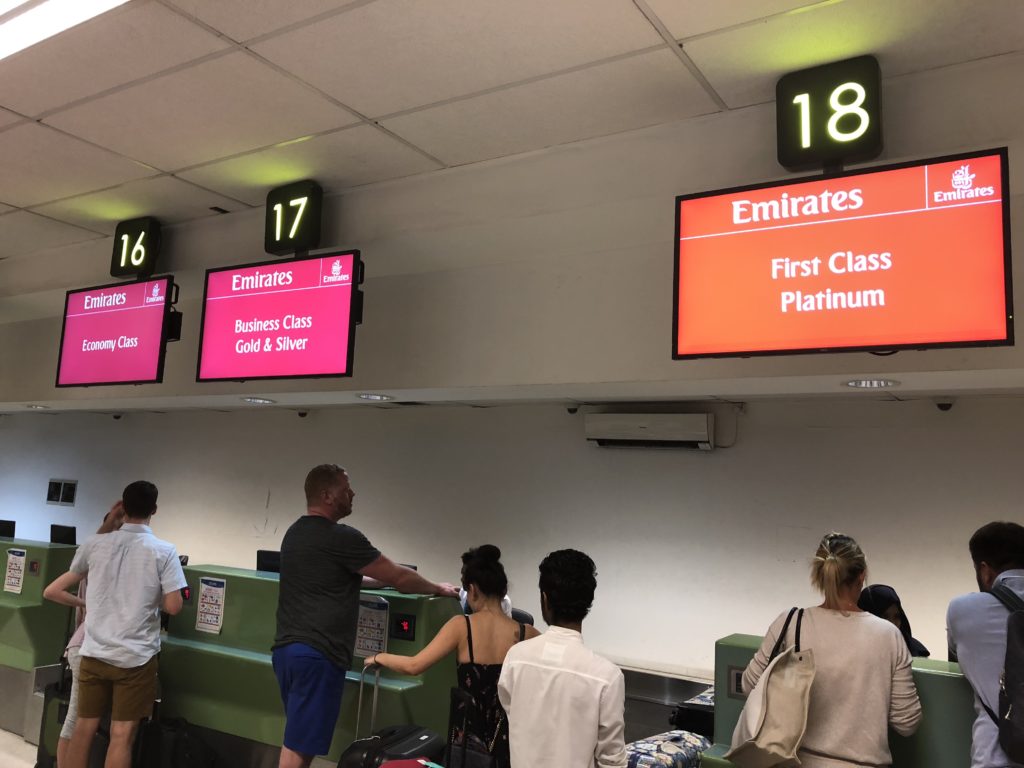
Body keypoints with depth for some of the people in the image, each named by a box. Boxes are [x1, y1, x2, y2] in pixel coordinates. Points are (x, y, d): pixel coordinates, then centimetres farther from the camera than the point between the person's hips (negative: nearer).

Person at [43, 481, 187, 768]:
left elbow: (52, 591, 8)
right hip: (136, 656, -3)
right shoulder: (164, 551, -9)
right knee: (122, 735, 3)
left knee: (84, 727, 15)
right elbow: (173, 606, -11)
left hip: (94, 652, 3)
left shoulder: (94, 545, 1)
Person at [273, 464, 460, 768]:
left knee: (299, 738, 17)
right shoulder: (342, 537, -15)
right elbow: (397, 576, -9)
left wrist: (378, 577, 31)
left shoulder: (295, 532, 14)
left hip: (286, 648, 9)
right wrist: (439, 589, 7)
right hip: (316, 655, -9)